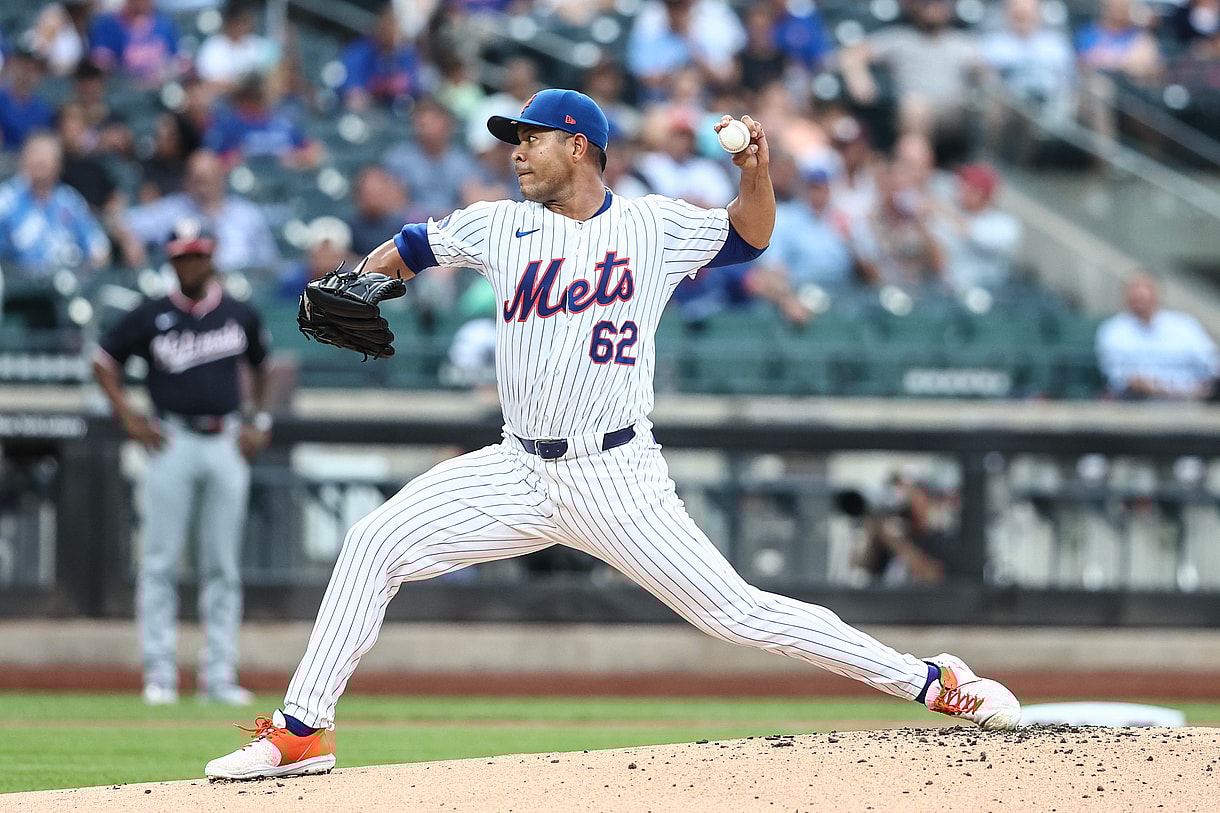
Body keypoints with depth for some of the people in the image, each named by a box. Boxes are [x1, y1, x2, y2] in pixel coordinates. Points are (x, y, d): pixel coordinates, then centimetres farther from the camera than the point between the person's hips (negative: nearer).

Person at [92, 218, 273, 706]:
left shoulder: (240, 317, 8)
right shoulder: (152, 318, 1)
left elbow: (259, 366, 24)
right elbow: (103, 360, 9)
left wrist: (259, 422, 13)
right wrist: (127, 416, -1)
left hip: (226, 444, 2)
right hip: (171, 443, -2)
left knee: (223, 566, 2)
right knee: (160, 561, -5)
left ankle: (219, 675, 5)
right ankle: (159, 673, -3)